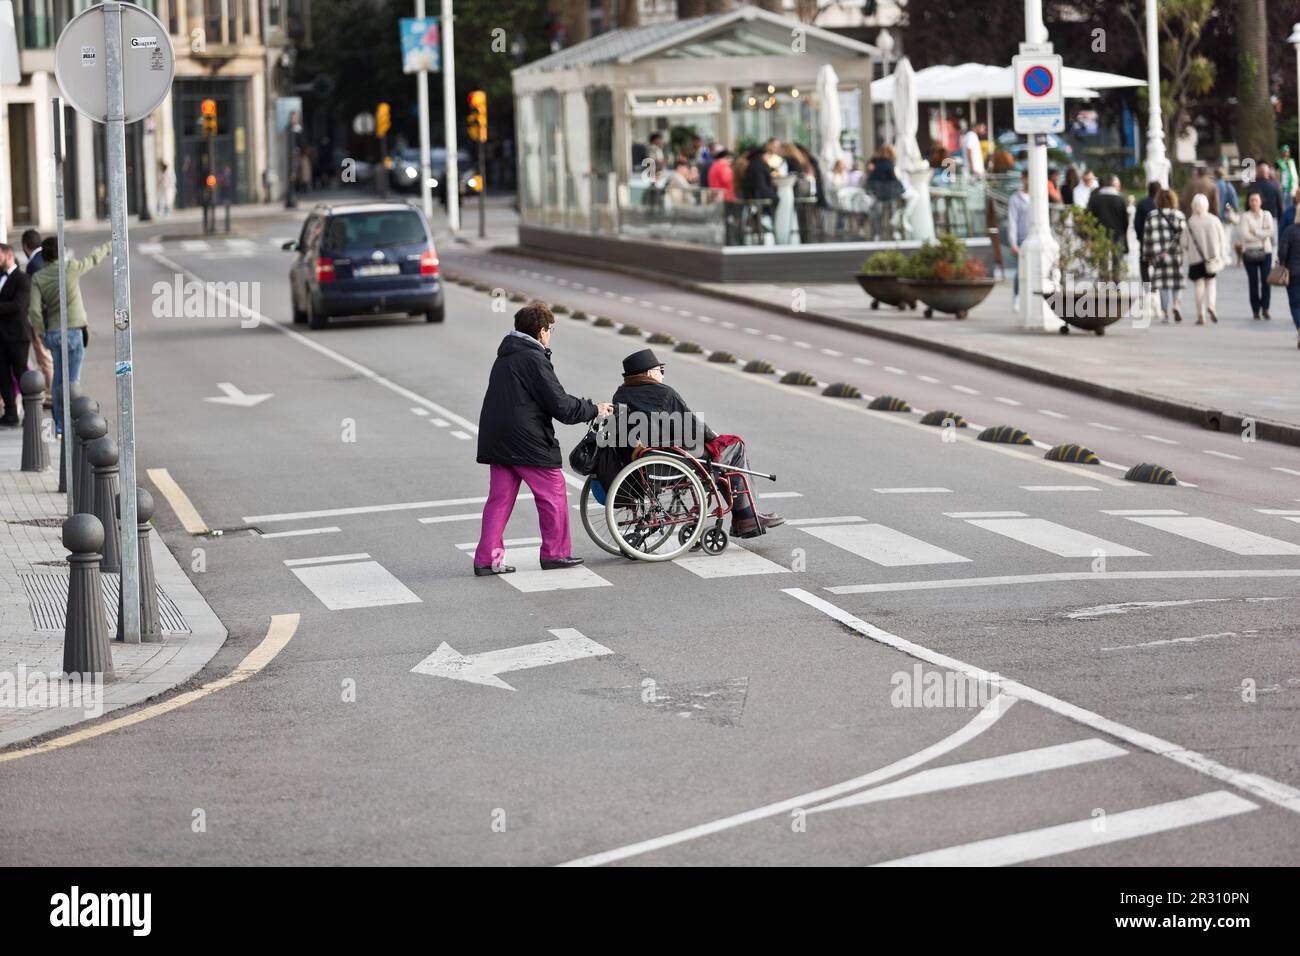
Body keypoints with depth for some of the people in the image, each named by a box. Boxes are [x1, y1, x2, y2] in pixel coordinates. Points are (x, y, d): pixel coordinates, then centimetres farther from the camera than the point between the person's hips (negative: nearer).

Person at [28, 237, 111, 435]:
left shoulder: (38, 278, -2)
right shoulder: (71, 268, -8)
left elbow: (35, 310, -8)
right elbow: (93, 258, 10)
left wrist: (42, 335, 4)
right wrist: (108, 247, 29)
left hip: (52, 333, 4)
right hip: (73, 330, -4)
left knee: (58, 379, 14)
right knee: (72, 380, -1)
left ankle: (59, 426, 16)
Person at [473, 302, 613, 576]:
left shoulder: (504, 357, 16)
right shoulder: (534, 360, -13)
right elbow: (561, 406, -14)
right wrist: (593, 409, 1)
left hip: (496, 440, 8)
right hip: (527, 441, -8)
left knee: (500, 498, 9)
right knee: (553, 494, 6)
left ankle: (487, 558, 4)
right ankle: (555, 553, 12)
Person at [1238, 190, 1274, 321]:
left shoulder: (1267, 215, 9)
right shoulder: (1245, 216, 1)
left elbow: (1270, 231, -5)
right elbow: (1244, 234, -12)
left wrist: (1255, 232, -11)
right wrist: (1262, 235, -7)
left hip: (1265, 252, 2)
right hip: (1250, 252, -2)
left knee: (1266, 280, -8)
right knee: (1253, 282, -2)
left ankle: (1265, 308, 3)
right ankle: (1255, 310, 4)